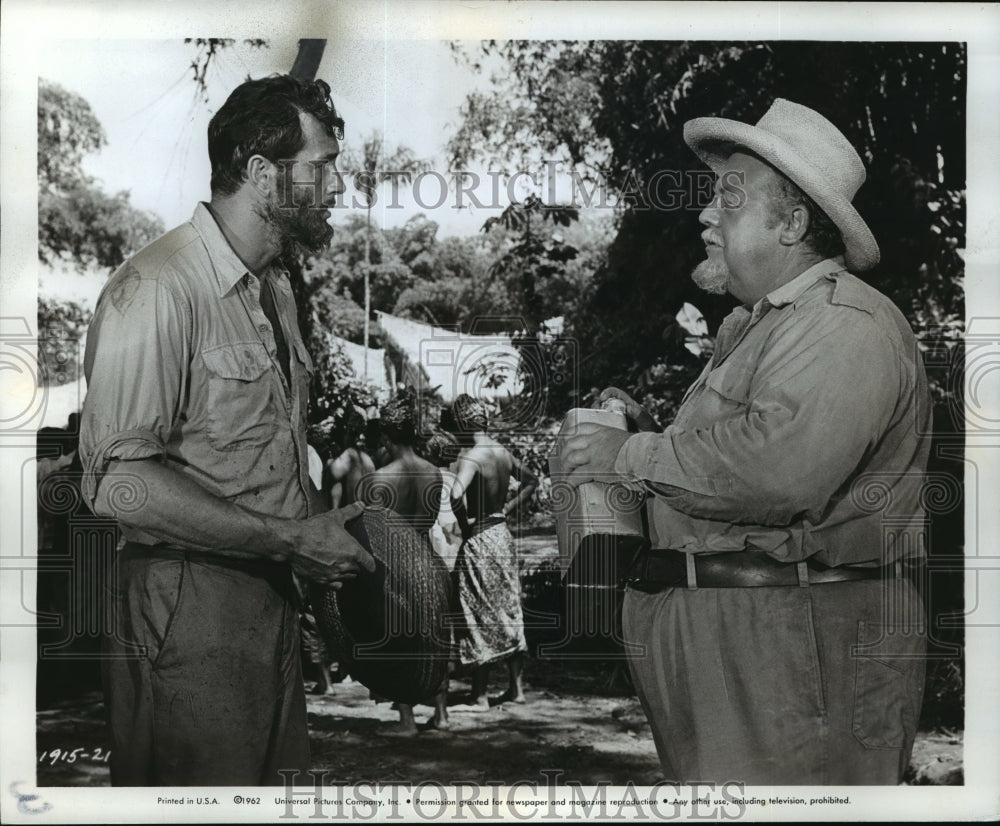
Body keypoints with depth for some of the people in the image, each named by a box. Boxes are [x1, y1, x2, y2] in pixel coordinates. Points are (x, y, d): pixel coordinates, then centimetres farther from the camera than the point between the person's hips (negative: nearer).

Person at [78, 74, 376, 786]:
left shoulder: (275, 286, 15)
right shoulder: (157, 289, -18)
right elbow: (118, 482, -24)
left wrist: (325, 528, 5)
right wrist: (290, 539, -21)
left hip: (273, 592, 9)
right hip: (189, 611, -9)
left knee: (278, 778, 17)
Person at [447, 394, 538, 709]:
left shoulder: (470, 457, -20)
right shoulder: (503, 452, 4)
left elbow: (456, 495, -37)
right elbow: (531, 480, 20)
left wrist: (464, 521, -19)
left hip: (478, 542, -8)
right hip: (503, 535, 8)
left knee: (479, 618, 1)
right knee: (509, 612, 15)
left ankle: (480, 696, 7)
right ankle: (516, 687, 23)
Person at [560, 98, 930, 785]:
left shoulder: (846, 323, -13)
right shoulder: (755, 325, 22)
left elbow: (778, 469, -28)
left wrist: (632, 456, -16)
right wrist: (652, 431, 8)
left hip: (803, 639, -9)